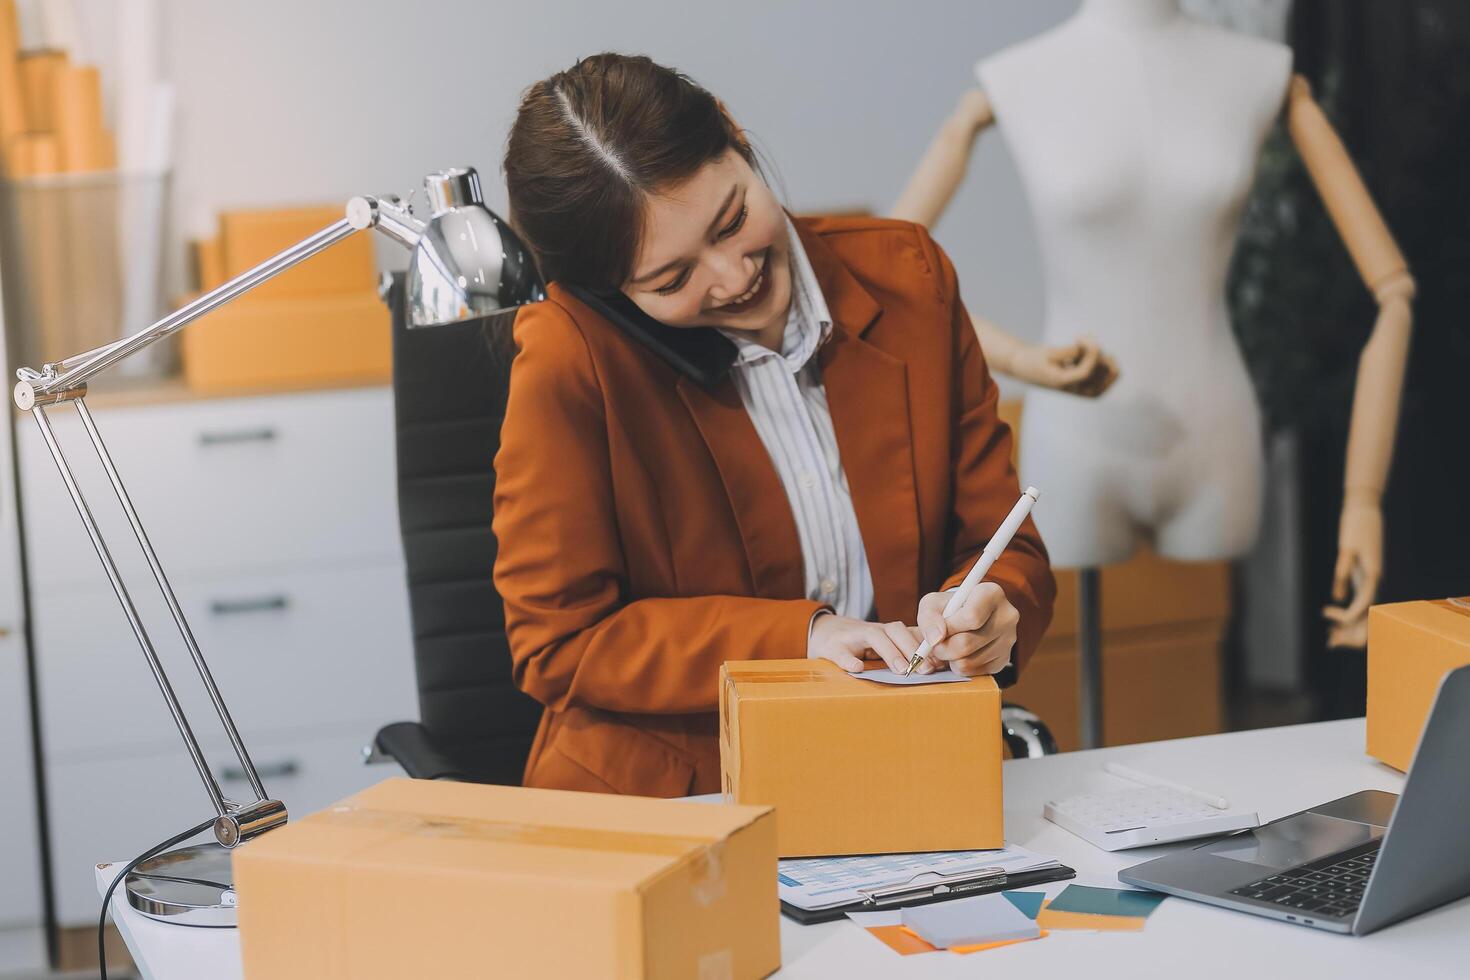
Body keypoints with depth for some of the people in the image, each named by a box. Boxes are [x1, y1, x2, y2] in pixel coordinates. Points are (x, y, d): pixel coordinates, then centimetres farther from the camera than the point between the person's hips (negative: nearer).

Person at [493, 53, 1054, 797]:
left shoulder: (905, 273, 0)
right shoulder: (572, 353, -12)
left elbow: (1008, 553, 5)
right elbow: (558, 643, -8)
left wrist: (984, 614, -18)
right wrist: (801, 637, -16)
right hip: (658, 799, -4)